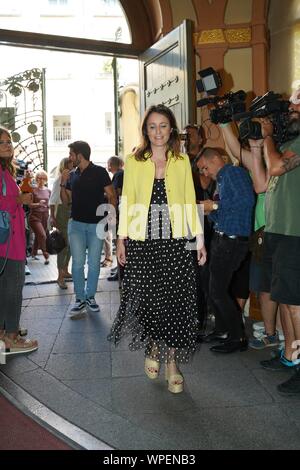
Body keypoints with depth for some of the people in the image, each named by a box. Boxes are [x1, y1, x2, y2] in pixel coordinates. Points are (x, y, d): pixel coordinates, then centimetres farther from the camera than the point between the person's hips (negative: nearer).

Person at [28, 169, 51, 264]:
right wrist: (38, 204, -21)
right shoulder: (33, 190, -4)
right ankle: (46, 256, -10)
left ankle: (33, 254, 25)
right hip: (35, 216, -5)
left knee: (38, 236, 10)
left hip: (45, 216, 5)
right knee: (42, 235, -15)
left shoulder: (48, 191, 10)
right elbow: (30, 204, -8)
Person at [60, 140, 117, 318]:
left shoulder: (99, 172, -2)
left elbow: (112, 196, -3)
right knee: (78, 263, -1)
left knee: (94, 263, 4)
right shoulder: (72, 175, 11)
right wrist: (63, 183, -1)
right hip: (76, 224, 3)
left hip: (96, 224, -3)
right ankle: (80, 299, 7)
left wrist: (110, 215, -16)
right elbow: (65, 200, 15)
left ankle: (90, 296, 19)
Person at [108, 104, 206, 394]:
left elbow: (190, 201, 8)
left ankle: (172, 363, 13)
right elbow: (127, 201, 5)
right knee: (146, 297, 3)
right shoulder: (134, 161, 7)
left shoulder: (182, 161, 9)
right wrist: (121, 238, 0)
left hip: (174, 241, 0)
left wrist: (199, 238, 3)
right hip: (142, 240, 0)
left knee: (175, 301, 0)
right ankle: (152, 350, 29)